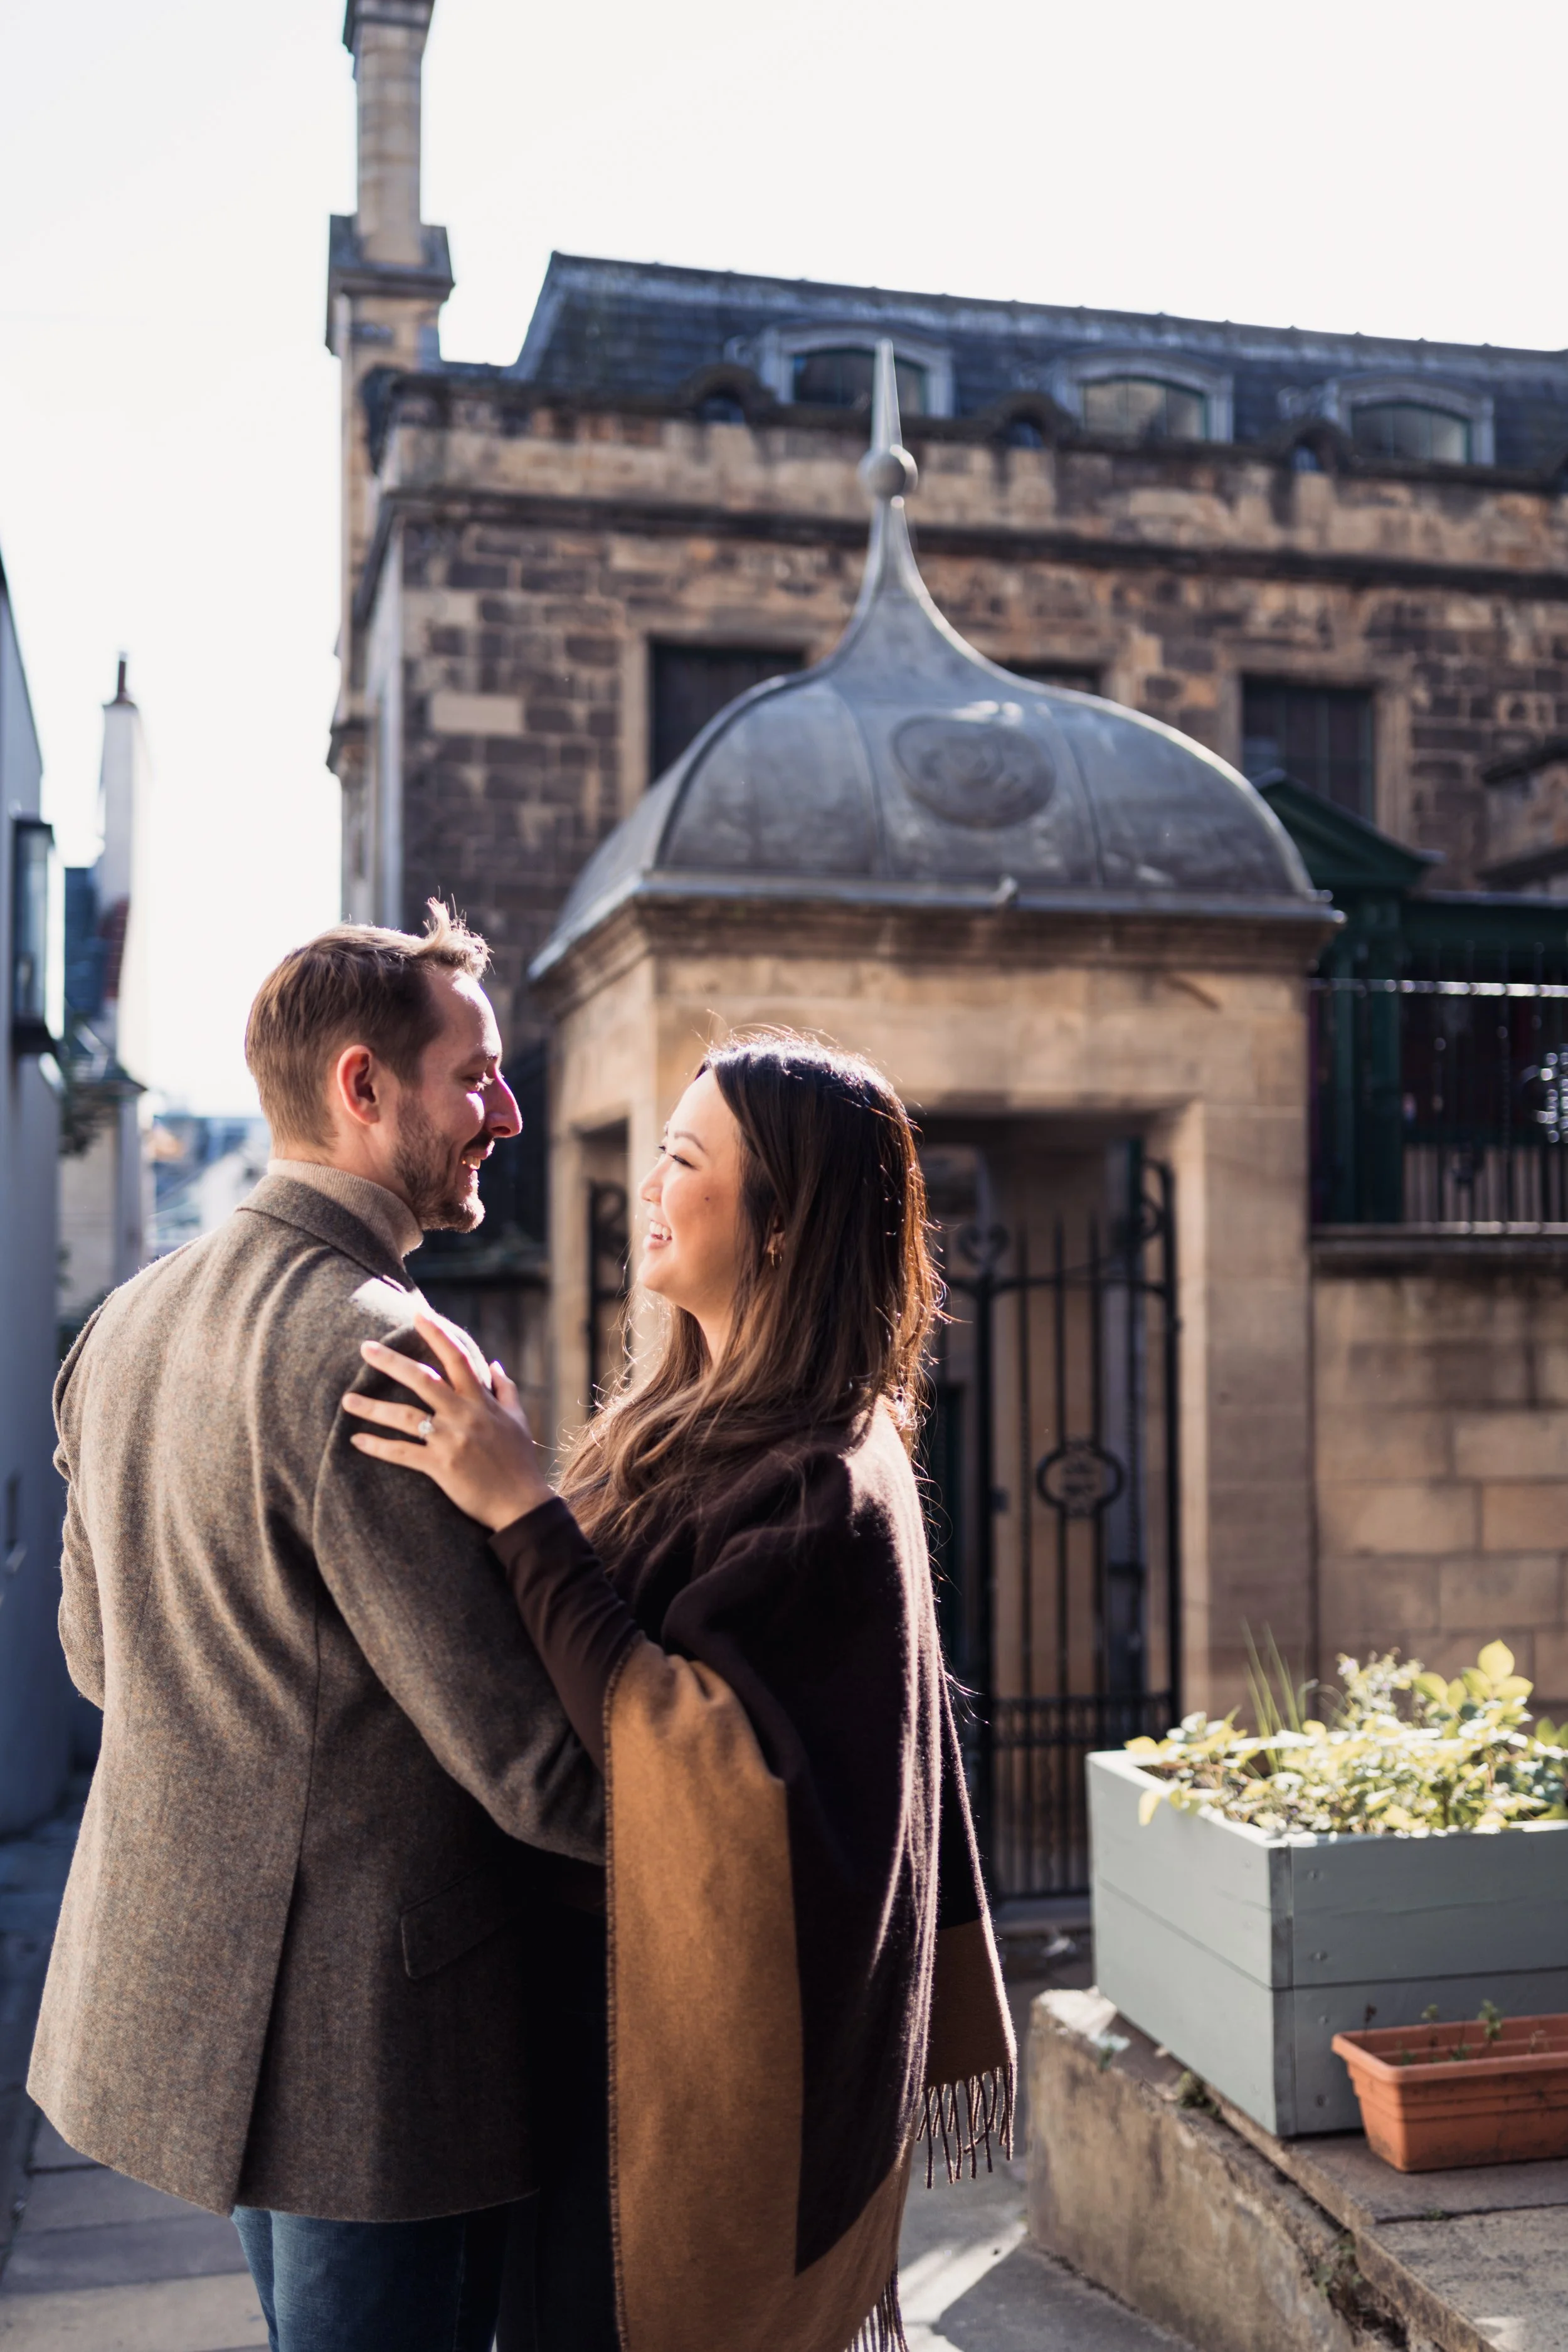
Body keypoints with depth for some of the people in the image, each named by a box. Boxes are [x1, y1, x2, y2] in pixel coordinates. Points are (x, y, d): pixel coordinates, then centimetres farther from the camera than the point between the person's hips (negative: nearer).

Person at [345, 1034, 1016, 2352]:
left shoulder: (823, 1487, -23)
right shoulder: (702, 1424, 4)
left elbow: (680, 1747, -27)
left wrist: (523, 1509, -29)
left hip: (714, 2049, -8)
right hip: (645, 1995, 8)